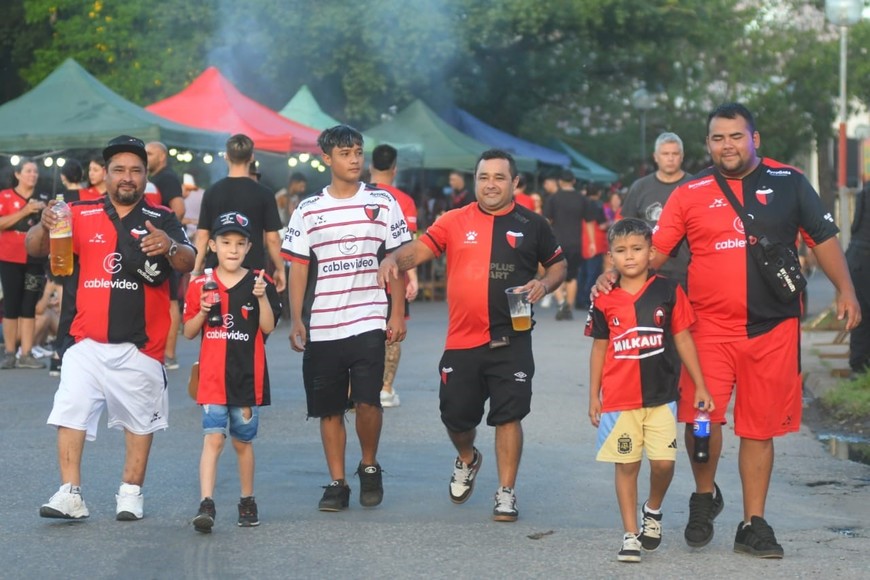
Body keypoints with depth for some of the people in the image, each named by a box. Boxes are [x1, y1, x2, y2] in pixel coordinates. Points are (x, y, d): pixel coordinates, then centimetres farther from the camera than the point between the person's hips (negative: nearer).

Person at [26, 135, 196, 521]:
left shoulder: (161, 221, 4)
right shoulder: (80, 215, 5)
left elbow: (188, 264, -10)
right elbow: (33, 250, -2)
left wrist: (170, 247, -34)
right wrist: (44, 227, -25)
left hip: (140, 345, 0)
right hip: (86, 342, 0)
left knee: (139, 419, 7)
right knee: (71, 413, -9)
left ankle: (131, 493, 19)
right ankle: (70, 494, -8)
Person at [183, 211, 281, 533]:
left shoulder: (258, 283, 2)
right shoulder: (200, 286, 3)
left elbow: (268, 327, -4)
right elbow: (189, 332, 7)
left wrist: (262, 297, -18)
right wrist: (203, 312, -11)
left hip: (248, 377, 1)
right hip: (212, 377, 0)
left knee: (243, 441, 12)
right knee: (213, 438, -10)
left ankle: (247, 501, 26)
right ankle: (206, 504, -16)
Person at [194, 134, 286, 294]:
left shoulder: (212, 193, 1)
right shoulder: (263, 194, -4)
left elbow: (202, 236, 1)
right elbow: (272, 238, -3)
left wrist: (197, 269, 8)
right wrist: (279, 269, 8)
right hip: (253, 268, -2)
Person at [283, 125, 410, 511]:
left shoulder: (382, 203, 5)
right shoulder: (308, 211, 6)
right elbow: (298, 267, 6)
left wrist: (397, 313, 1)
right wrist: (296, 320, -1)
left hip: (369, 321, -1)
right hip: (321, 327, 2)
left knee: (367, 400, -12)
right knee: (329, 409, 5)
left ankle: (369, 467, 12)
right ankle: (337, 483, 15)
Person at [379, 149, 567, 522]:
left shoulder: (531, 225, 5)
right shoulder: (455, 222, 3)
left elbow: (557, 264, 15)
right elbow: (420, 248, -7)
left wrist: (544, 284, -6)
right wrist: (394, 258, -28)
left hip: (511, 341, -1)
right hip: (462, 341, 1)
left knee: (508, 416, -3)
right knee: (456, 415, 9)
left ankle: (506, 493, 8)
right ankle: (467, 460, 42)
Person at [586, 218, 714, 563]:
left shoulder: (668, 292, 0)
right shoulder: (604, 300, 2)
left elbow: (683, 340, 4)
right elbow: (599, 348, 9)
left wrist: (700, 387, 3)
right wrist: (594, 396, 8)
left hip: (661, 395, -1)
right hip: (619, 399, 1)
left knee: (664, 461, -7)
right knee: (626, 465, 4)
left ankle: (653, 511, 22)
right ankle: (630, 535, 12)